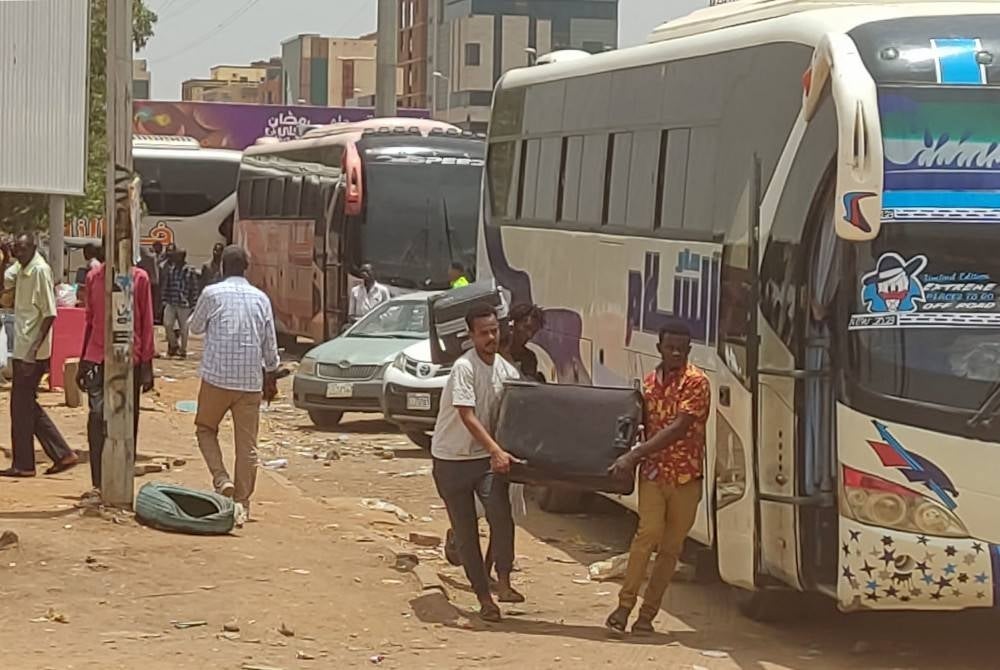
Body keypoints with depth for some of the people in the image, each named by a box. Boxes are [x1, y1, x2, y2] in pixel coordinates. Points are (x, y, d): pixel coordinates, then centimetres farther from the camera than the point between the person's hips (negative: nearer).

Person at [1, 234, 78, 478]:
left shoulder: (40, 270, -14)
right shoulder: (20, 269, 12)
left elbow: (50, 313, -17)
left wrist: (35, 346, -22)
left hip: (31, 351, -9)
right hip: (22, 348, 9)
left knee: (21, 406, -3)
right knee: (27, 405, 12)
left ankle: (23, 464, 5)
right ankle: (62, 454, 15)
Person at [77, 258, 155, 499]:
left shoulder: (139, 278, 0)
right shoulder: (93, 277, 8)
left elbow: (146, 324, 0)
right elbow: (90, 321, 15)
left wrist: (147, 367, -3)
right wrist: (82, 362, 13)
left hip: (130, 361, -1)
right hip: (97, 359, 1)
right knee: (97, 416, -10)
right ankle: (98, 484, -10)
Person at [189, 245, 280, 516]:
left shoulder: (212, 294, -5)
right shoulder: (260, 298, 4)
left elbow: (195, 327, 10)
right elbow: (270, 345, 7)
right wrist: (271, 379, 17)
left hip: (217, 377, -2)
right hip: (251, 381, 2)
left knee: (206, 429, 16)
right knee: (247, 443, 6)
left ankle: (221, 479, -4)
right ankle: (243, 502, 7)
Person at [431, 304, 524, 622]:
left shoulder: (506, 370, 1)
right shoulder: (464, 368, -18)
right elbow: (467, 417, -25)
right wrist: (497, 451, -34)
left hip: (486, 456, 3)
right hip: (452, 457, -3)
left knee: (501, 515, -21)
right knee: (465, 531, 3)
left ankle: (503, 582, -11)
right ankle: (483, 597, 13)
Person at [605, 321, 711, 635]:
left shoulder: (696, 382, -8)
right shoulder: (649, 382, 10)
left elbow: (678, 428, -17)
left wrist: (634, 455, -20)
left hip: (686, 476, -2)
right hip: (653, 471, 2)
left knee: (671, 546, 3)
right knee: (649, 532, -15)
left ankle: (648, 613, 10)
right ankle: (625, 604, -13)